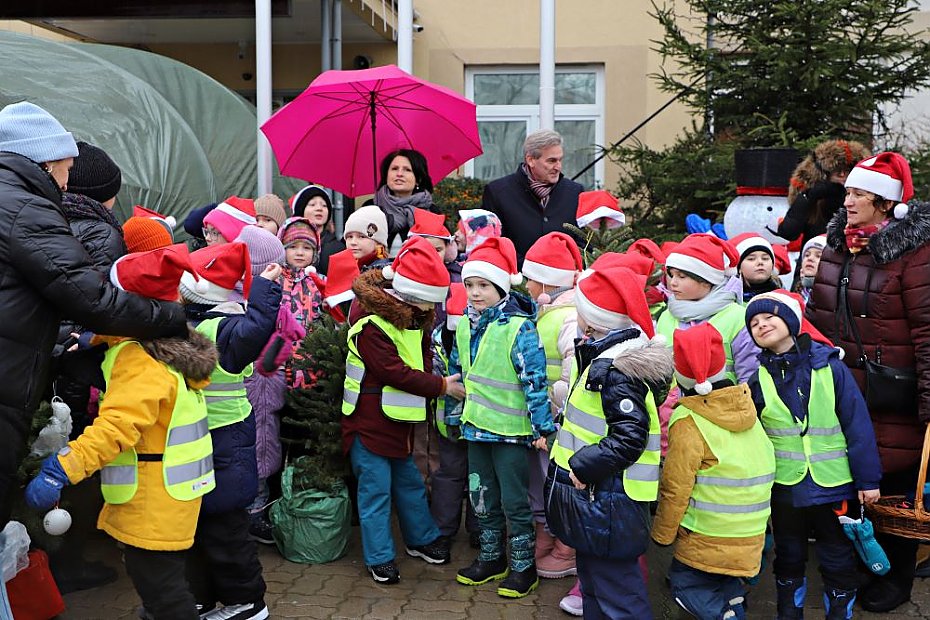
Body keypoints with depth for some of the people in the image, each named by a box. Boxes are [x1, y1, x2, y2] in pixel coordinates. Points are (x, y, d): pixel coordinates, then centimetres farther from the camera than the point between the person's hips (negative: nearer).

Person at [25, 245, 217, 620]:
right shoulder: (170, 347, 5)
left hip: (152, 500, -10)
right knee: (164, 572, 22)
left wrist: (61, 469, -39)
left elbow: (117, 425, -36)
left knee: (156, 579, 0)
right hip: (170, 490, 10)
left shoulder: (138, 360, -23)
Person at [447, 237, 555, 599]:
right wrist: (453, 416, 18)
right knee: (482, 498, 16)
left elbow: (535, 378, -16)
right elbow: (456, 373, 15)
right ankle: (491, 559, 33)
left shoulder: (519, 327, -16)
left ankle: (523, 567, 19)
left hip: (511, 430, -7)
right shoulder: (466, 325, 5)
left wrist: (542, 426, -17)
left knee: (514, 501, 3)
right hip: (477, 426, 7)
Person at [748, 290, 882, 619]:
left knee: (838, 561, 13)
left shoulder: (830, 367, -10)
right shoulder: (758, 377, -4)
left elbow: (857, 425, -8)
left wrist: (868, 478, -8)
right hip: (784, 487, 2)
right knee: (788, 558, 18)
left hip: (835, 486, -2)